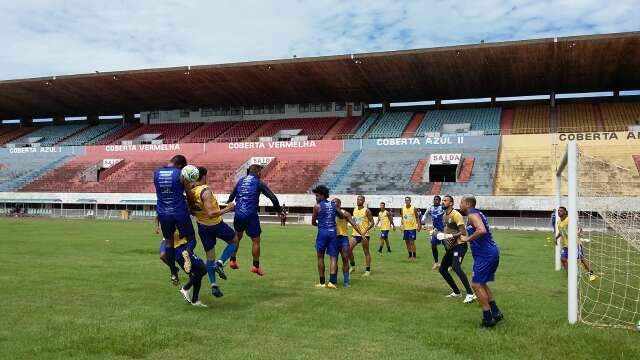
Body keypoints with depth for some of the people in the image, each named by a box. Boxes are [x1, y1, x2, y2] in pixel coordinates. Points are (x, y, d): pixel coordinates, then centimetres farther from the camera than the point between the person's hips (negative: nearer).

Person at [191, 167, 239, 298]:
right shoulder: (206, 191, -27)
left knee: (209, 257, 14)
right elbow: (211, 214, -32)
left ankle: (213, 285, 10)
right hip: (216, 224, -6)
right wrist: (227, 209, -24)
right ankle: (220, 263, 2)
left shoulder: (190, 191, -5)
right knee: (234, 240, 20)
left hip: (202, 227, 6)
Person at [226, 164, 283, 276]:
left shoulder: (241, 180, 12)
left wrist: (229, 201, 47)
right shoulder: (259, 182, -1)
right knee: (256, 241, 6)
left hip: (238, 215, 5)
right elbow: (272, 197, -5)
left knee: (237, 237, 25)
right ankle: (256, 266, 6)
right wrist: (279, 210, 7)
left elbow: (232, 194, 25)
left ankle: (233, 261, 26)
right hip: (251, 215, -5)